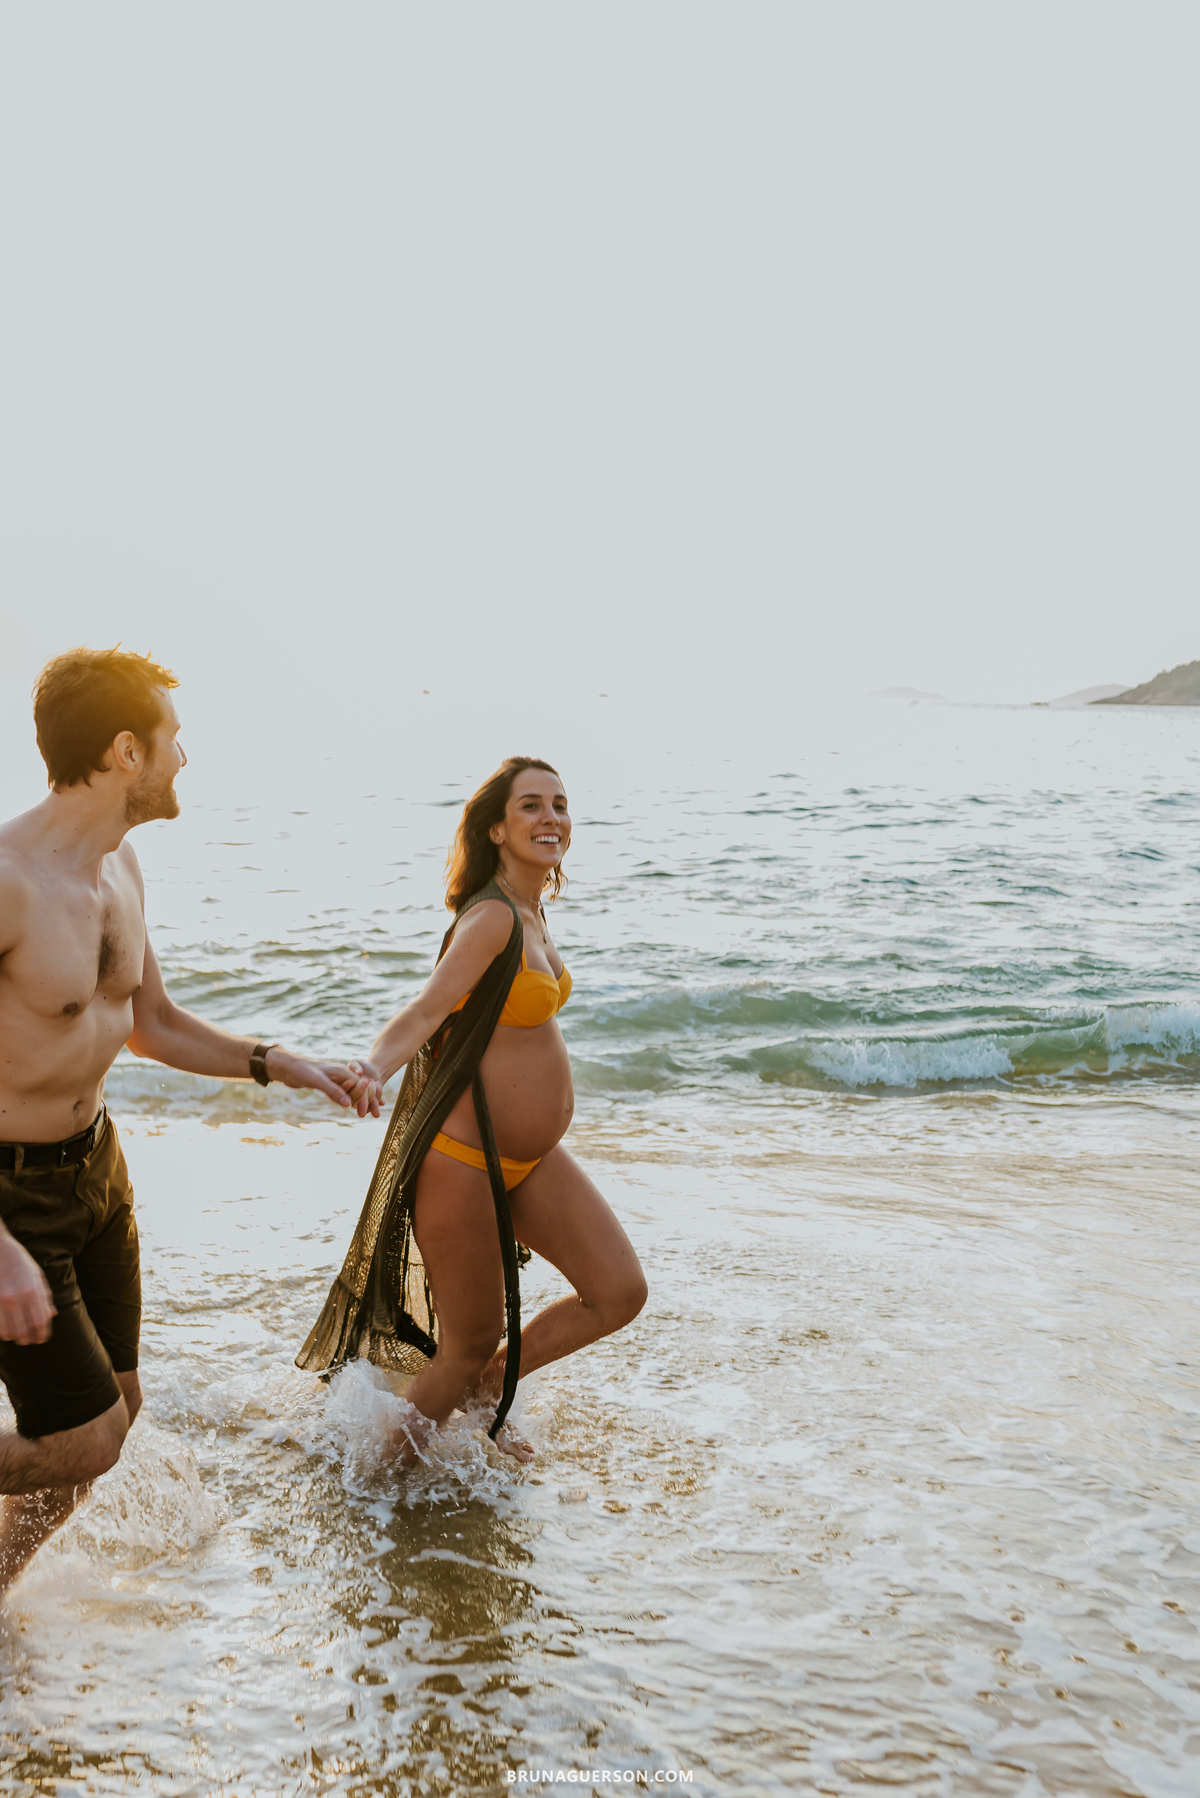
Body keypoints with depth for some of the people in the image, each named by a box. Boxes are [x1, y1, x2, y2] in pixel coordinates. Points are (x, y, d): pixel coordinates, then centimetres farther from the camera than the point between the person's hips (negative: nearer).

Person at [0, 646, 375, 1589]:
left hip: (96, 1161, 9)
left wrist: (285, 1065, 4)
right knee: (82, 1444, -4)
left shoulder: (118, 865, 2)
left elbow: (154, 1025, 14)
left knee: (114, 1408, 17)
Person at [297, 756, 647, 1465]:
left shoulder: (531, 911, 7)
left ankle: (486, 1385, 24)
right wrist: (373, 1069, -51)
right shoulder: (492, 917, -20)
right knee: (470, 1345, 4)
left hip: (531, 1157, 8)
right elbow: (427, 1009, -33)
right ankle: (395, 1467, 30)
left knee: (621, 1292, 3)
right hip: (464, 1158, -8)